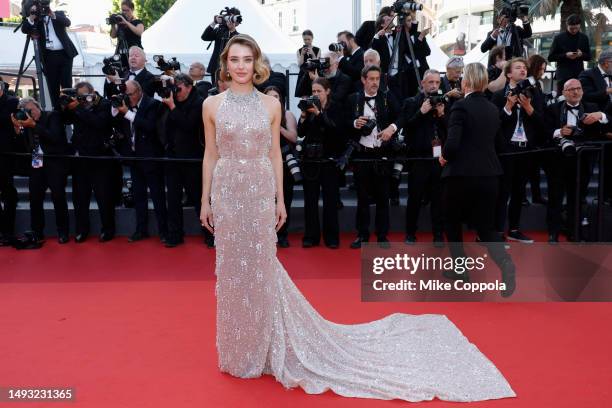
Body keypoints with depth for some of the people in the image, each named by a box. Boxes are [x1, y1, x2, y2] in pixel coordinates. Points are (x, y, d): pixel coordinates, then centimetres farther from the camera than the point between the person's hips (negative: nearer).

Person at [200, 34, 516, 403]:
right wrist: (206, 200, 3)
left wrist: (280, 199, 3)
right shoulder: (212, 104, 2)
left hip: (260, 192, -1)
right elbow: (210, 155, 6)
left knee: (260, 268, 7)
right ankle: (237, 349, 28)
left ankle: (261, 348, 26)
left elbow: (275, 154, 4)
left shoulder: (270, 104, 1)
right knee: (232, 269, 9)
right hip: (226, 192, 1)